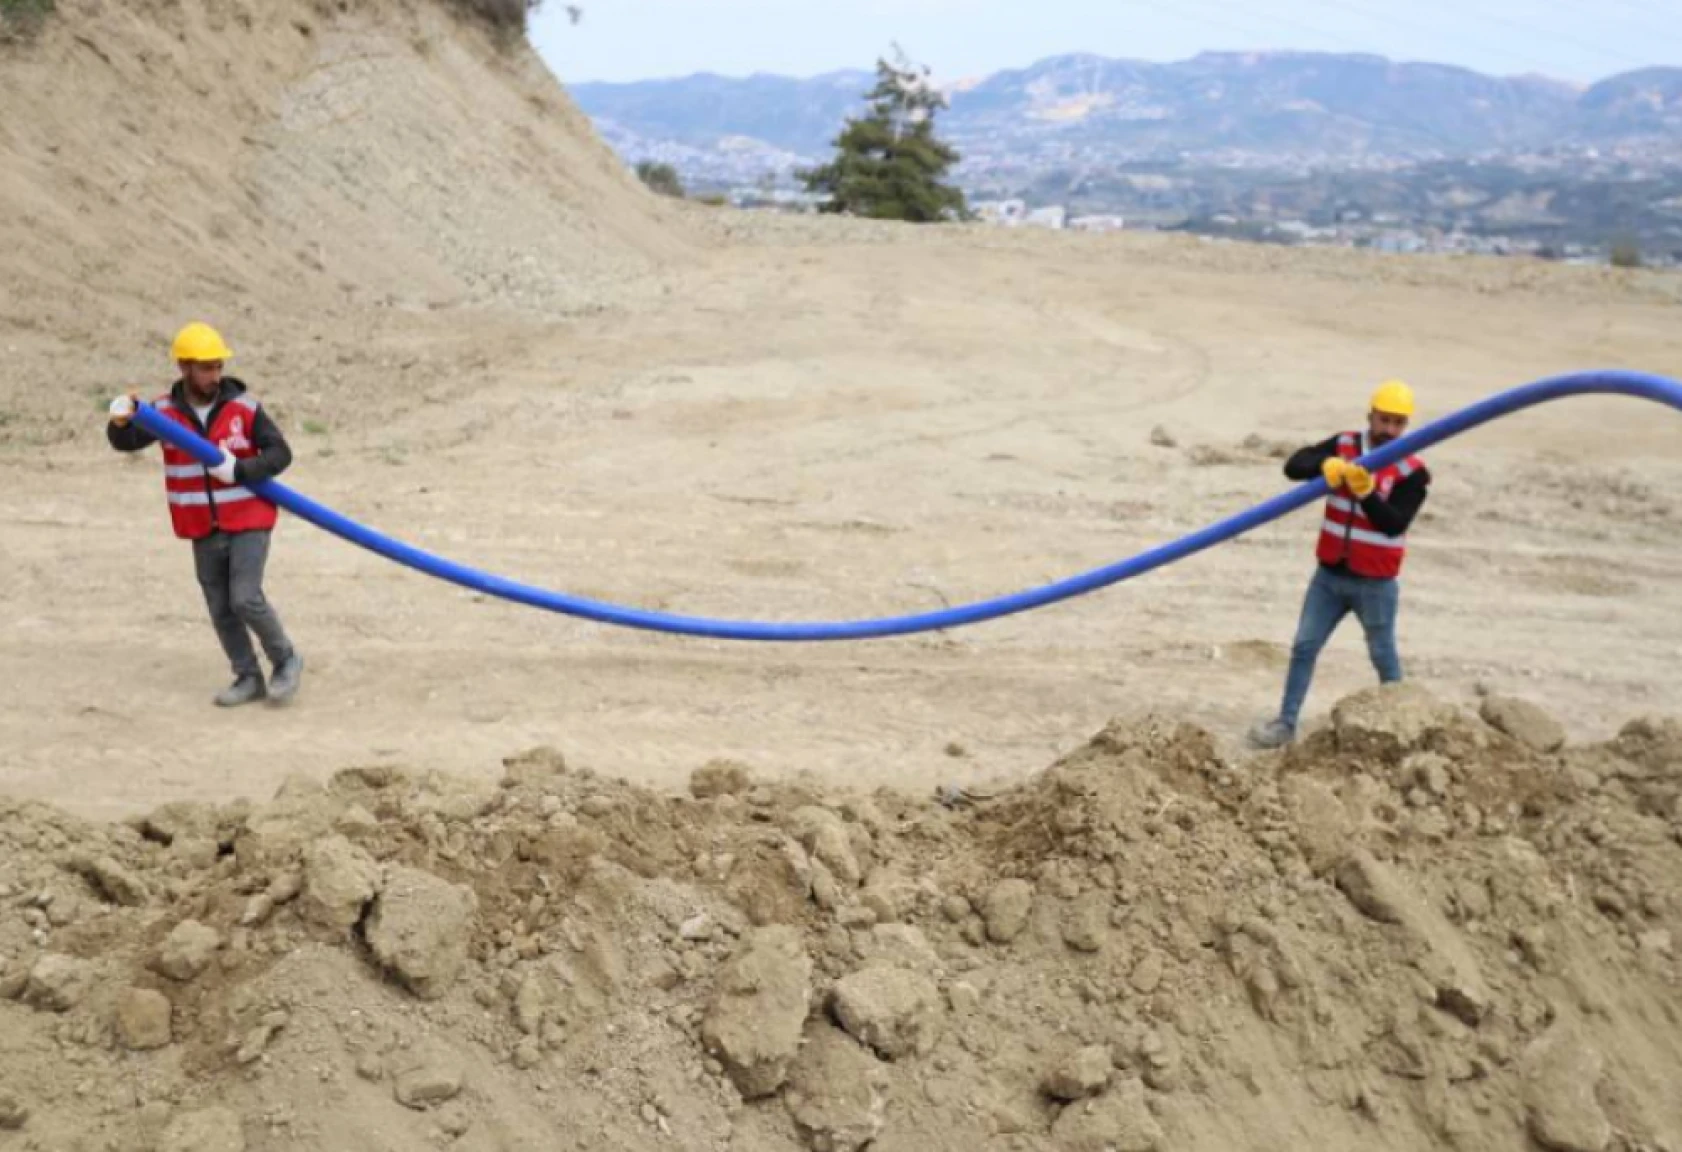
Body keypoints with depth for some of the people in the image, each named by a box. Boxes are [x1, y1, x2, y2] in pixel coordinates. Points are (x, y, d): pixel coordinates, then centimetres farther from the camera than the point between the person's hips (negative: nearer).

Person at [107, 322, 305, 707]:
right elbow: (126, 442, -11)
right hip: (204, 530, 4)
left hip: (248, 521, -4)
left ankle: (286, 661, 7)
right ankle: (249, 677, 22)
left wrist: (240, 470, -22)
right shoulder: (165, 411, -2)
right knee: (221, 609, 8)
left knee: (245, 599, -13)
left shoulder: (243, 407, -8)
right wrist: (121, 422, -33)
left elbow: (280, 453, -7)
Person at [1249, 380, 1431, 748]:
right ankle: (1286, 722, 13)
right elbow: (1294, 466, -12)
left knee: (1383, 656, 10)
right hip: (1330, 574, 3)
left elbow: (1394, 523, -22)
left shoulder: (1412, 472, -11)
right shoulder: (1343, 445, -1)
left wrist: (1365, 492, -37)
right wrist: (1326, 465, -32)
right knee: (1304, 646, 6)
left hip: (1375, 583, -3)